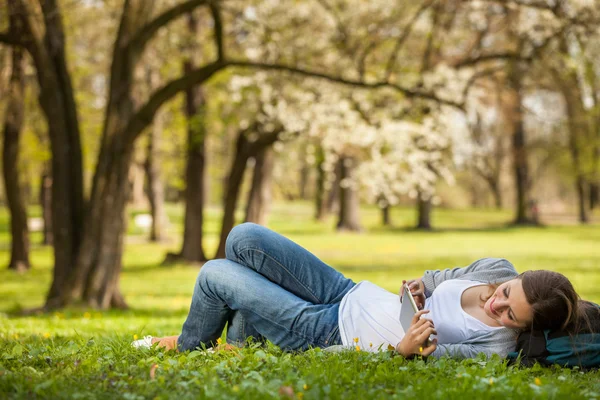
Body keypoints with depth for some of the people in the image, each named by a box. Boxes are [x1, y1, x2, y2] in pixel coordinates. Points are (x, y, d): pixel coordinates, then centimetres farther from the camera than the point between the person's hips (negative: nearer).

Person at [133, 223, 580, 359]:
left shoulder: (497, 345, -26)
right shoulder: (497, 270, -8)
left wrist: (405, 349, -43)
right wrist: (418, 288, -9)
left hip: (332, 337, -7)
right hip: (349, 294, 7)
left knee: (214, 275, -5)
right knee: (244, 238, 2)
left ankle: (188, 347, 29)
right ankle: (237, 343, 25)